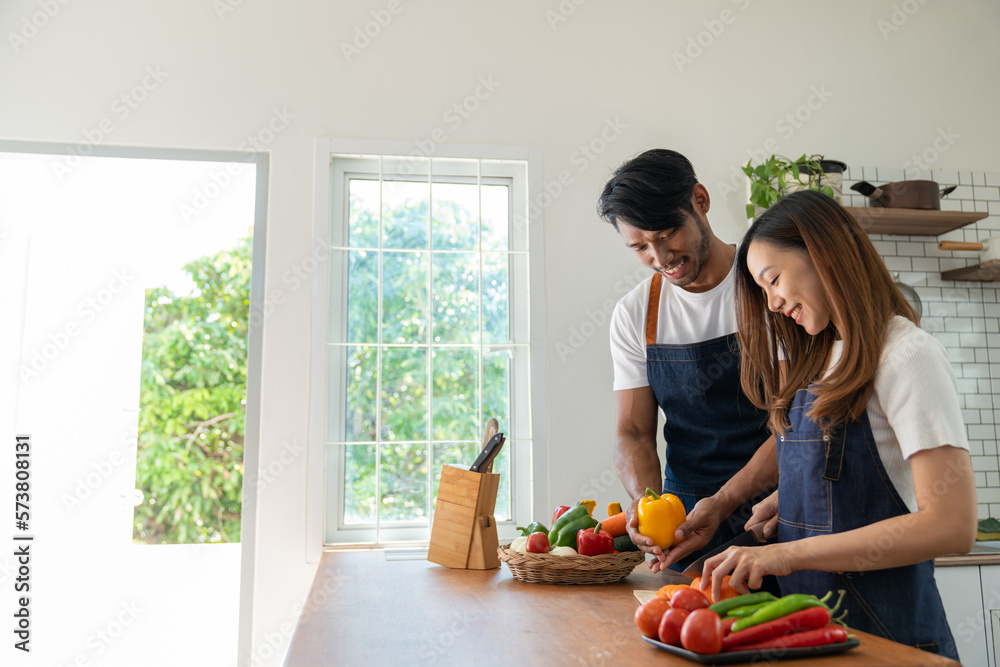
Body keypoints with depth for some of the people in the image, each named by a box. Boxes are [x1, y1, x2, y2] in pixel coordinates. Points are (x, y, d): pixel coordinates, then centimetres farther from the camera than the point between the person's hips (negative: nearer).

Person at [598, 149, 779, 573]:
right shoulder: (634, 315, 3)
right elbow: (633, 431, 3)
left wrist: (723, 502, -24)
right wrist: (646, 501, -18)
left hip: (771, 505, -2)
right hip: (685, 516, 3)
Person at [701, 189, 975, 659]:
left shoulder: (907, 355, -15)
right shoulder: (827, 359, 10)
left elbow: (951, 525, -22)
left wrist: (789, 554, -24)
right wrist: (786, 503, -4)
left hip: (884, 632, -7)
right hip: (809, 617, 7)